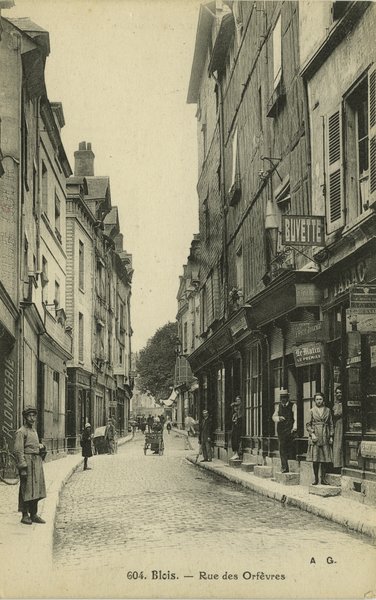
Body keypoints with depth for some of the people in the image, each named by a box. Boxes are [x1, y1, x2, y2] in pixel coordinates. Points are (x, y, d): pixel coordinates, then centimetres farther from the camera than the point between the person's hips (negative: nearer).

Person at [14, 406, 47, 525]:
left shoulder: (34, 431, 18)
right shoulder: (21, 432, -9)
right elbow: (18, 451, -16)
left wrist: (42, 448, 9)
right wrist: (23, 468, -20)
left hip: (37, 462, 9)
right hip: (27, 463, -9)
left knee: (36, 490, 10)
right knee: (26, 490, -5)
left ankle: (34, 514, 16)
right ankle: (25, 516, 1)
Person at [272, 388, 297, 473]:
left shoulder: (293, 405, 2)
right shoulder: (279, 406, 17)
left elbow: (295, 417, -8)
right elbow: (274, 416, 10)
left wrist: (294, 427, -24)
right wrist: (278, 418, -13)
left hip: (290, 430, -4)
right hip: (281, 430, 4)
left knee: (290, 449, -7)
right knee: (282, 448, -2)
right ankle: (284, 467, -2)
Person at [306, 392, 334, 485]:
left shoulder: (327, 410, 9)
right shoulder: (312, 411, 4)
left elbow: (331, 424, 12)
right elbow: (308, 424, 3)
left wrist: (331, 436, 6)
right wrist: (312, 434, -10)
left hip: (325, 436, 2)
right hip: (315, 436, -2)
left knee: (325, 458, 0)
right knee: (315, 459, -3)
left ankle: (323, 478, 7)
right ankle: (316, 478, 5)